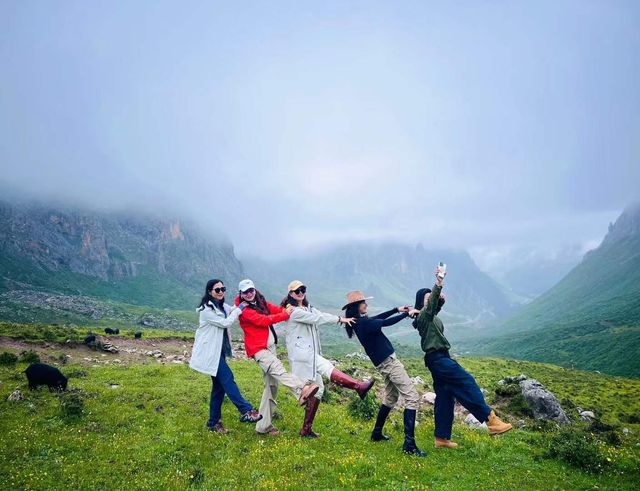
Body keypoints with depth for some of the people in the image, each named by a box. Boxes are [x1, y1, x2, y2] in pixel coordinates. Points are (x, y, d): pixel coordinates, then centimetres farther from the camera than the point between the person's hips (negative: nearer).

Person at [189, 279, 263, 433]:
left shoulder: (222, 307, 11)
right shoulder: (206, 309, -14)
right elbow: (225, 323, -15)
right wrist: (239, 309, -9)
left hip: (219, 350, 9)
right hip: (210, 352, -9)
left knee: (219, 385, 8)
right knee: (227, 378, -15)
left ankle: (214, 422, 15)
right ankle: (246, 411, -17)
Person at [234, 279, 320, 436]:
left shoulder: (261, 303, 13)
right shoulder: (244, 310, -8)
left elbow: (276, 309, 4)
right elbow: (263, 320, -18)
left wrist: (288, 309, -14)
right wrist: (285, 314, -14)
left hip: (270, 346, 8)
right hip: (258, 348, -8)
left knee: (271, 385, 7)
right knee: (278, 370, -30)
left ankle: (264, 426, 13)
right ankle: (302, 390, -52)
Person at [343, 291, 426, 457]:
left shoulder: (359, 321, 8)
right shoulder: (363, 323, -20)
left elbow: (378, 318, 20)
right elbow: (386, 322, -21)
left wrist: (397, 309, 17)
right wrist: (407, 314, -10)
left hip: (384, 363, 10)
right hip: (389, 361, -10)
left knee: (390, 398, 24)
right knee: (412, 398, -10)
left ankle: (377, 433, 32)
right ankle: (409, 443, -15)